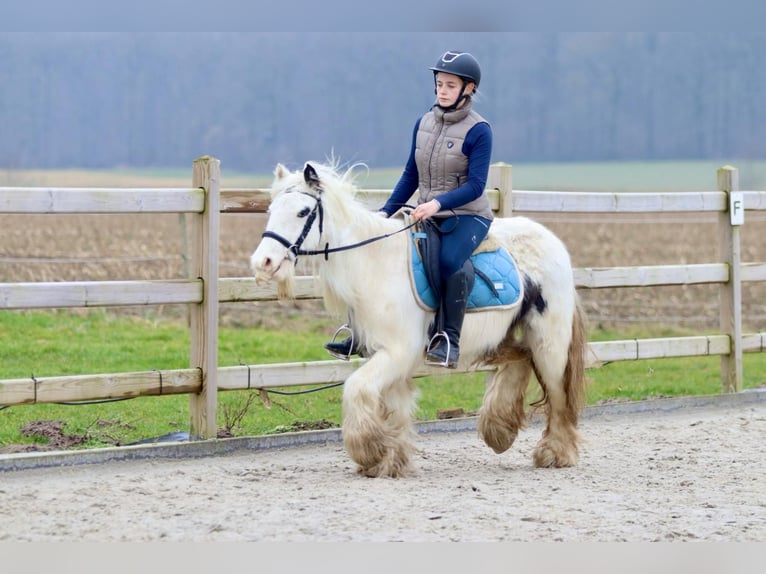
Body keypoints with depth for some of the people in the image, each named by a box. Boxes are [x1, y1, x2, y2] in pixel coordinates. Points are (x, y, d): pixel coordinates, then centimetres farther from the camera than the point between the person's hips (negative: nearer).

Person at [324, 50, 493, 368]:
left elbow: (475, 185, -18)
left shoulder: (478, 131, -11)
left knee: (450, 261, -35)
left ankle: (449, 340, -23)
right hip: (427, 215, 6)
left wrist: (438, 203, -31)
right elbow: (410, 175, 14)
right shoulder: (424, 123, 7)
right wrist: (387, 211, 5)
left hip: (467, 215, -6)